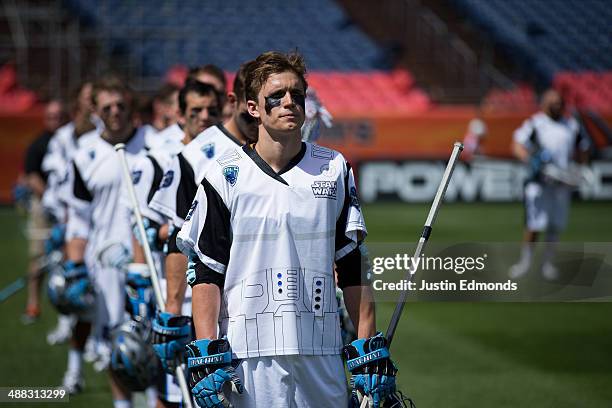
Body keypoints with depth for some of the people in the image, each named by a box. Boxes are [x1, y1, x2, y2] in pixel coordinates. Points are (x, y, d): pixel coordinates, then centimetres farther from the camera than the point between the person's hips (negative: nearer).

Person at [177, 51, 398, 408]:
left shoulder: (334, 169, 10)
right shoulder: (226, 176, 1)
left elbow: (353, 267, 11)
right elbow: (206, 274, 0)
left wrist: (371, 349, 6)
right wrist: (206, 355, -9)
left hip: (322, 352, 3)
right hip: (248, 355, -3)